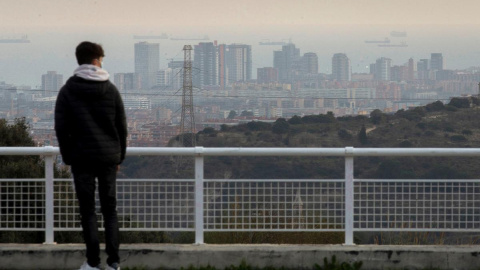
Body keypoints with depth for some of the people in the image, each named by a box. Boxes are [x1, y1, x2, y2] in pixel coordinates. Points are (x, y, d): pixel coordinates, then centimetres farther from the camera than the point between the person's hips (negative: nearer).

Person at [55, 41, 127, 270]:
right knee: (110, 209, 8)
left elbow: (61, 127, -4)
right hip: (108, 157, 1)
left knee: (88, 210, 4)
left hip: (82, 158, -1)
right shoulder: (110, 90, 1)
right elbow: (121, 125, 3)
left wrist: (68, 157, 6)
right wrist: (119, 156, 12)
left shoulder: (67, 91, -2)